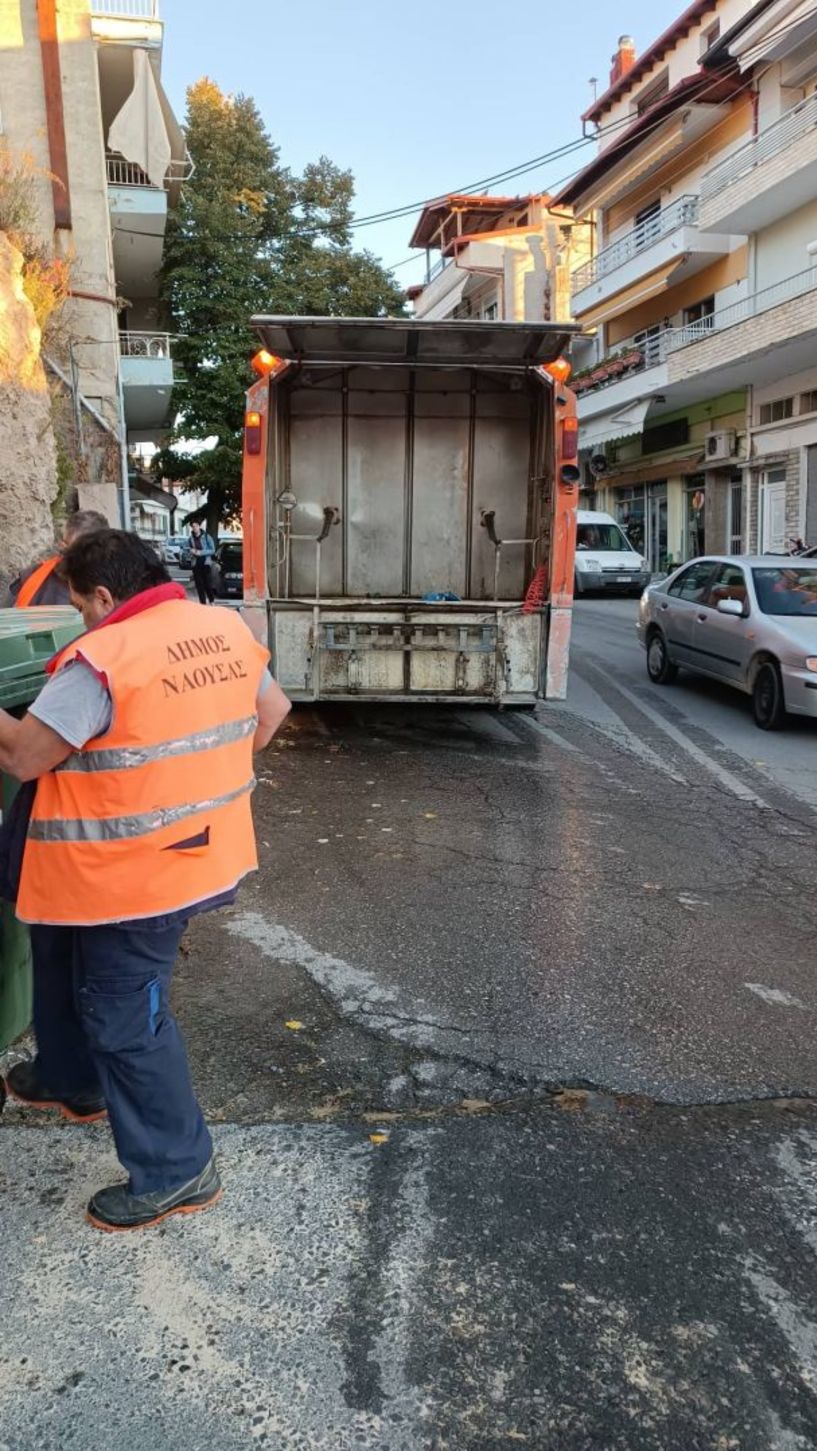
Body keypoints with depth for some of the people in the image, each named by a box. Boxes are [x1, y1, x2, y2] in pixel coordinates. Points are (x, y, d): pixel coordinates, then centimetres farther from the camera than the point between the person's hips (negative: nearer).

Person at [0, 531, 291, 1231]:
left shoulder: (100, 659, -22)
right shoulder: (227, 628, 1)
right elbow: (273, 710, 14)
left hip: (132, 876, -9)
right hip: (196, 852, 9)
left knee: (126, 1020, 6)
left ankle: (176, 1172, 20)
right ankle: (73, 1081, 48)